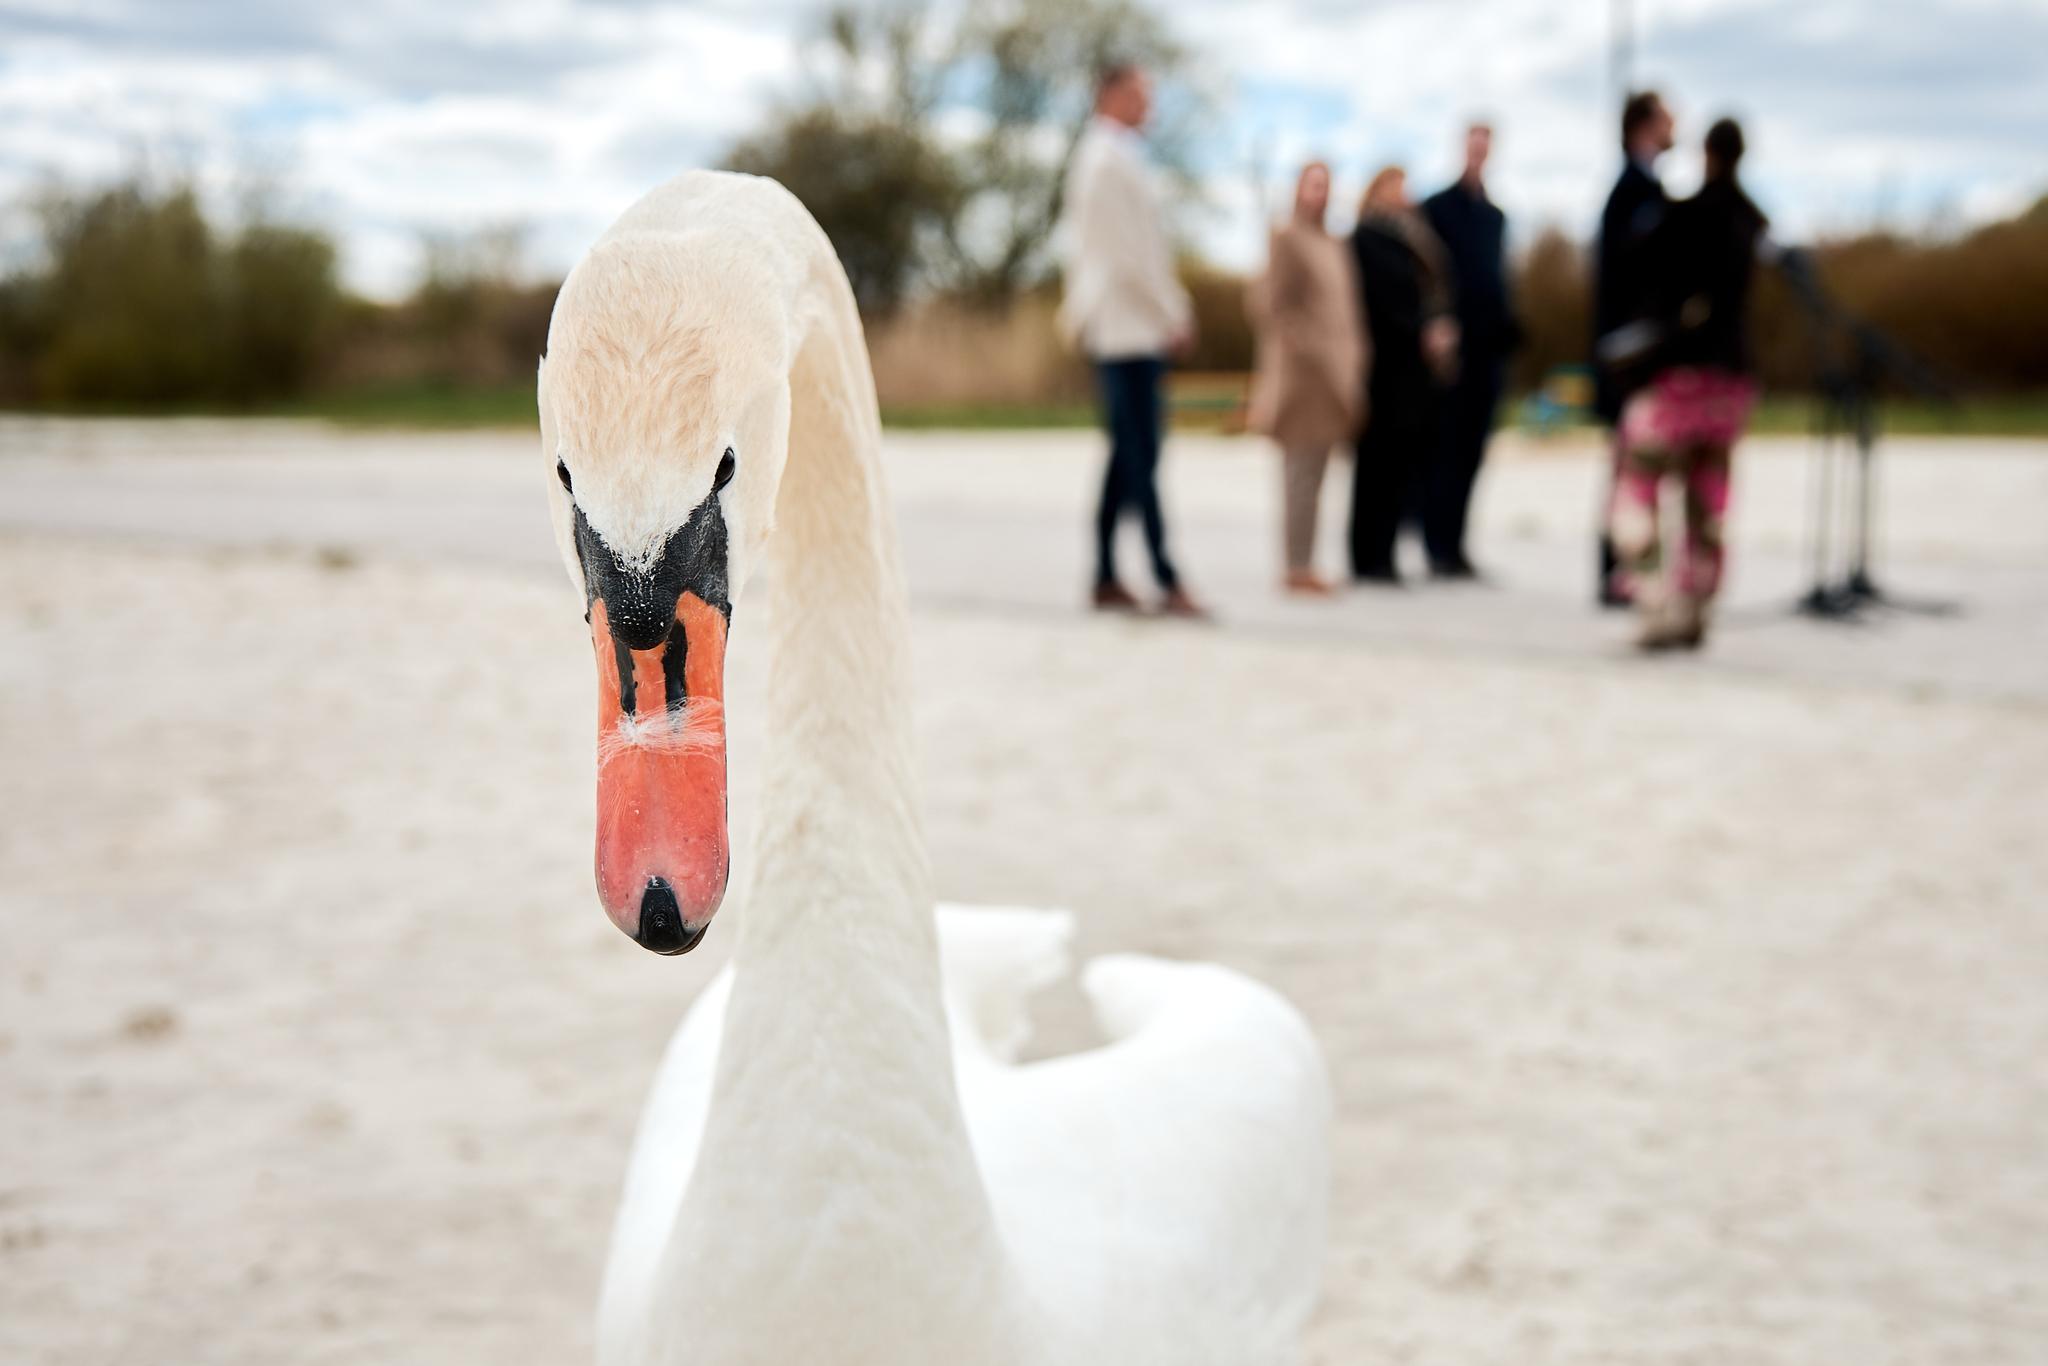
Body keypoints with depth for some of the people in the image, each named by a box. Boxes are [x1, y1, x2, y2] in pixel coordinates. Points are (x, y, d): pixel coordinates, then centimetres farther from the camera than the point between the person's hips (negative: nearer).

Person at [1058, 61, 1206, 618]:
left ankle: (1106, 578, 13)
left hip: (1115, 324, 10)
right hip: (1132, 325, -10)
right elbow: (1132, 252, -17)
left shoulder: (1093, 154, 18)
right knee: (1140, 452, -10)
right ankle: (1168, 582, -11)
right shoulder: (1113, 159, -13)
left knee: (1129, 451, 11)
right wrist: (1174, 312, -11)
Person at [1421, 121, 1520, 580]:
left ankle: (1452, 546, 10)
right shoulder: (1437, 209, -2)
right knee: (1446, 450, -6)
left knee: (1471, 451, 6)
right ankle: (1440, 548, -3)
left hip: (1487, 348, 6)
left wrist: (1507, 329, 10)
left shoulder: (1494, 216, 17)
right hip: (1452, 347, -6)